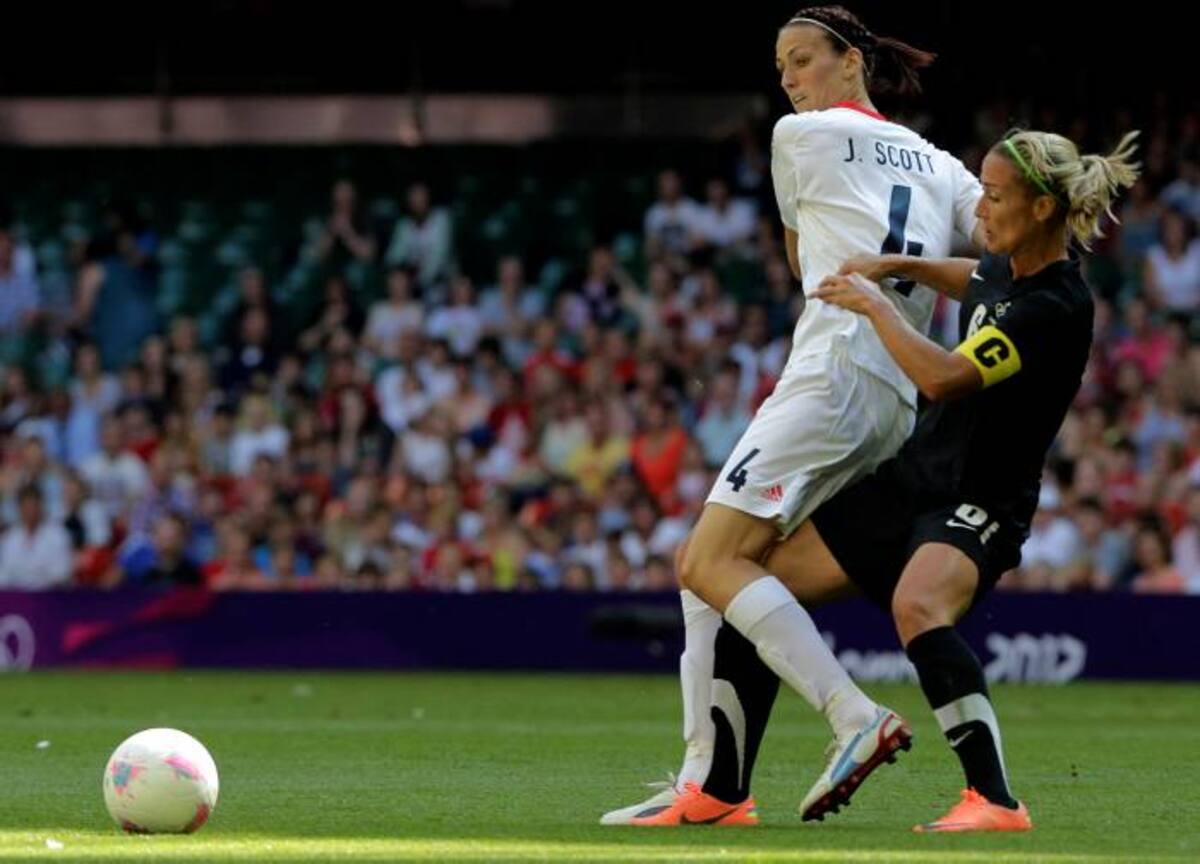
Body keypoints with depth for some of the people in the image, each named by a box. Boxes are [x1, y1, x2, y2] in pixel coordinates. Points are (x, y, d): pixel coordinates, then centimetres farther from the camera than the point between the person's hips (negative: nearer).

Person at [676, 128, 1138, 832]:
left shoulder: (1057, 308, -23)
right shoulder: (1008, 266, 4)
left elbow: (943, 376, -30)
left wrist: (874, 304, -17)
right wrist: (899, 266, 16)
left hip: (979, 508, -10)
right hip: (911, 478, 10)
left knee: (916, 605, -41)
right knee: (743, 580, 8)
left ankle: (995, 800, -37)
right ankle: (723, 791, 17)